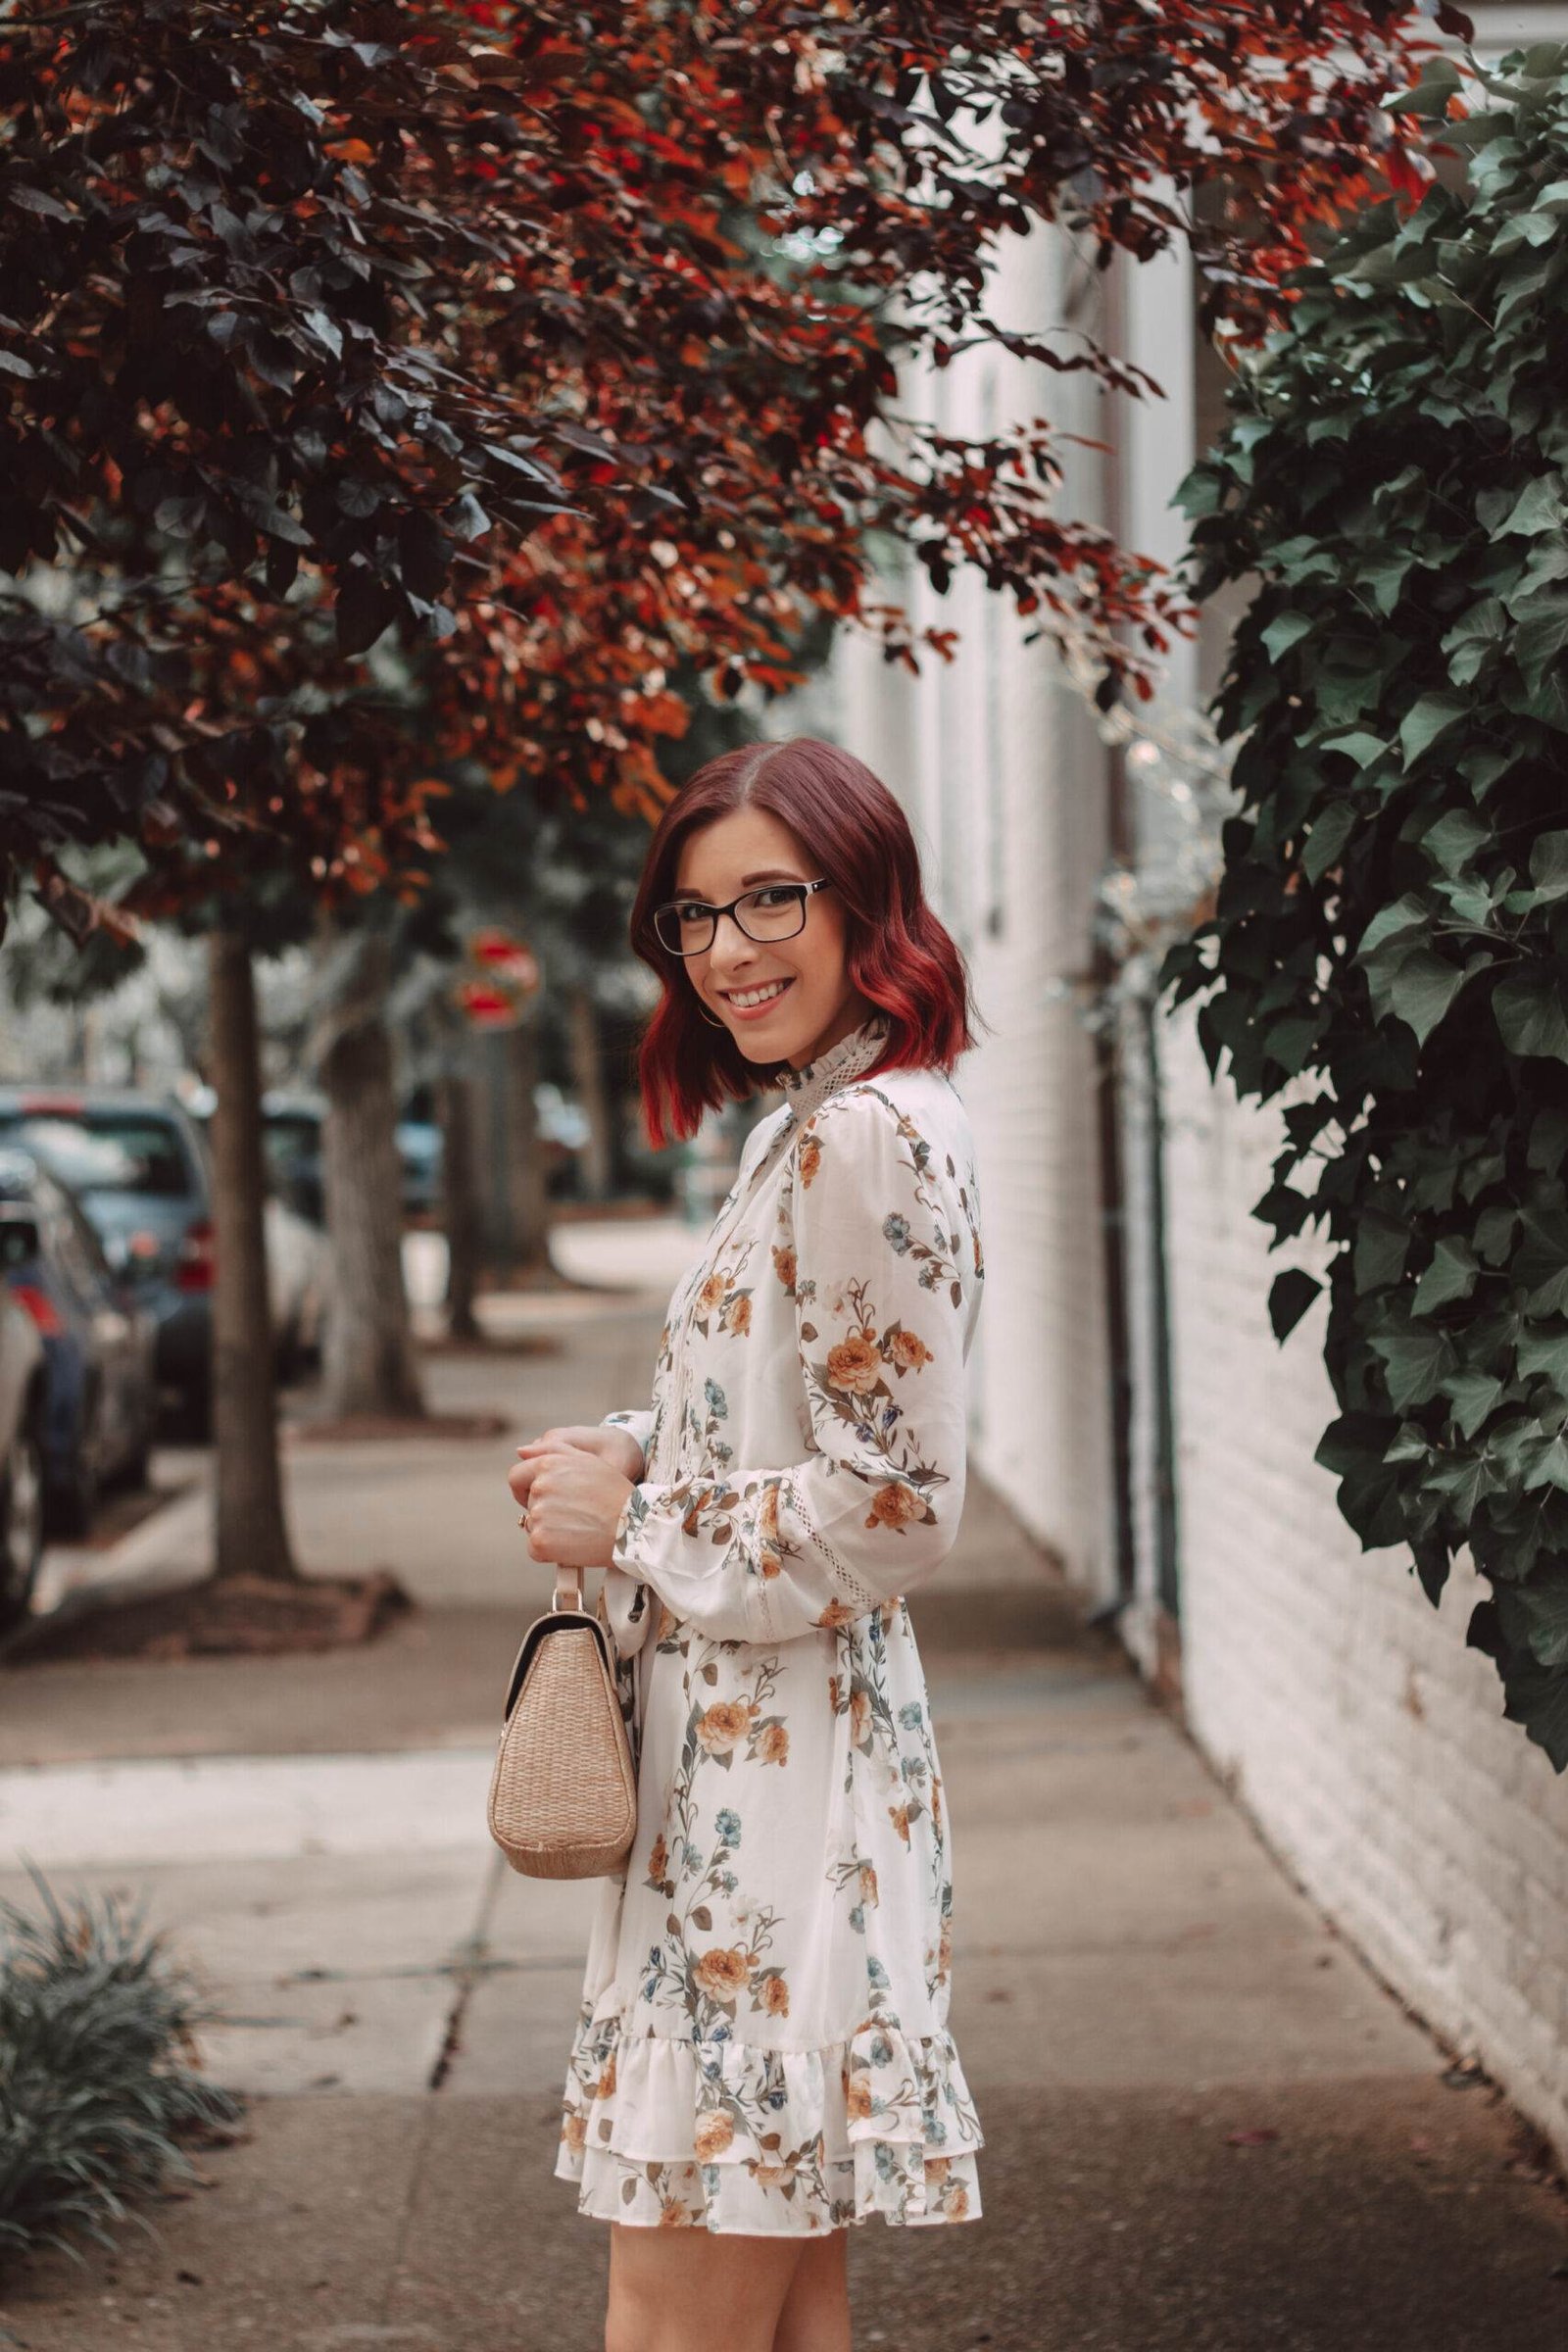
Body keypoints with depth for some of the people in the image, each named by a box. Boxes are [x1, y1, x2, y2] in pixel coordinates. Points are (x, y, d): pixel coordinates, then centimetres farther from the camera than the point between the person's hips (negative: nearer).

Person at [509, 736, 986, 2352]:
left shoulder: (867, 1140, -16)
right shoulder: (819, 1125, 15)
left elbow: (894, 1509, -19)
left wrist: (633, 1526, -10)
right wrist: (634, 1457, 7)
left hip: (775, 1760, -10)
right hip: (762, 1743, 10)